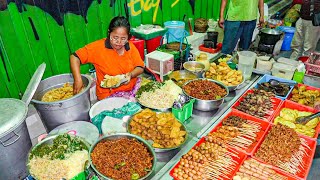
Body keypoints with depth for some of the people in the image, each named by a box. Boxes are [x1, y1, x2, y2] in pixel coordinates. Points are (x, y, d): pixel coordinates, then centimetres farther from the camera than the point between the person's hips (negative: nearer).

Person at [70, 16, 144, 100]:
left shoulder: (130, 46, -1)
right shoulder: (99, 47, -11)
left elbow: (140, 67, 3)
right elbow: (74, 57, -9)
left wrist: (131, 75, -20)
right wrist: (78, 80, -23)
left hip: (132, 89, 5)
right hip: (109, 94, -5)